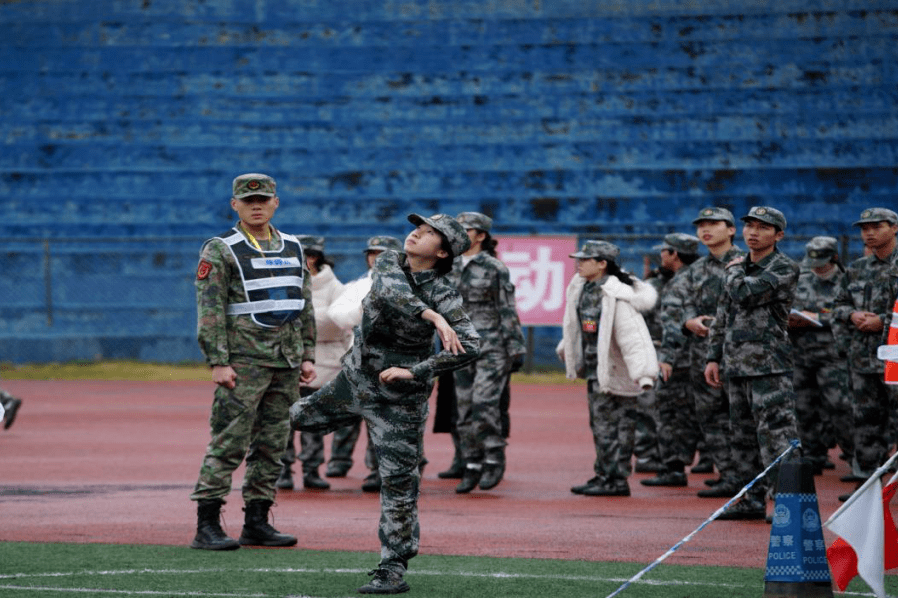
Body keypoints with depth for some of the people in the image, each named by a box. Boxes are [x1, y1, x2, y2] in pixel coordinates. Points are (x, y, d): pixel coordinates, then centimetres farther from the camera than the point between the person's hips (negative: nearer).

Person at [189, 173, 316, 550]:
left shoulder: (293, 249, 16)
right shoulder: (220, 250, -3)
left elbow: (305, 306, 19)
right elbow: (210, 311, -9)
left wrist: (308, 355, 12)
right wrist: (218, 362, -16)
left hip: (286, 363, 6)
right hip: (243, 363, -6)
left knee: (272, 445, 8)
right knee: (228, 444, -9)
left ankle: (257, 523, 14)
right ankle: (207, 527, -8)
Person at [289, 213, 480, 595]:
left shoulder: (444, 297, -15)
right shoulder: (389, 264, -3)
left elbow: (469, 347, -24)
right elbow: (390, 291, -26)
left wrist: (414, 372, -26)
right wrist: (433, 317, -42)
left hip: (399, 396, -6)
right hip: (355, 378, 6)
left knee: (398, 484, -5)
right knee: (301, 418, 20)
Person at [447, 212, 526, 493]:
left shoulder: (494, 268, -6)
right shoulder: (452, 268, 10)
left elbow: (508, 310, -6)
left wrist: (514, 349, -8)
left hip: (492, 345, -6)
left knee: (484, 402, -16)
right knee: (465, 407, 4)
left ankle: (494, 459, -3)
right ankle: (472, 466, 12)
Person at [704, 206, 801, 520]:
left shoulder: (785, 269, -8)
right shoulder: (740, 267, 17)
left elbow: (744, 294, -21)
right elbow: (723, 315, 22)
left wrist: (735, 270, 0)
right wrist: (714, 357, 15)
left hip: (769, 366, -8)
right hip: (737, 364, 8)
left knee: (776, 434, -14)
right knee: (744, 436, 11)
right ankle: (752, 500, 18)